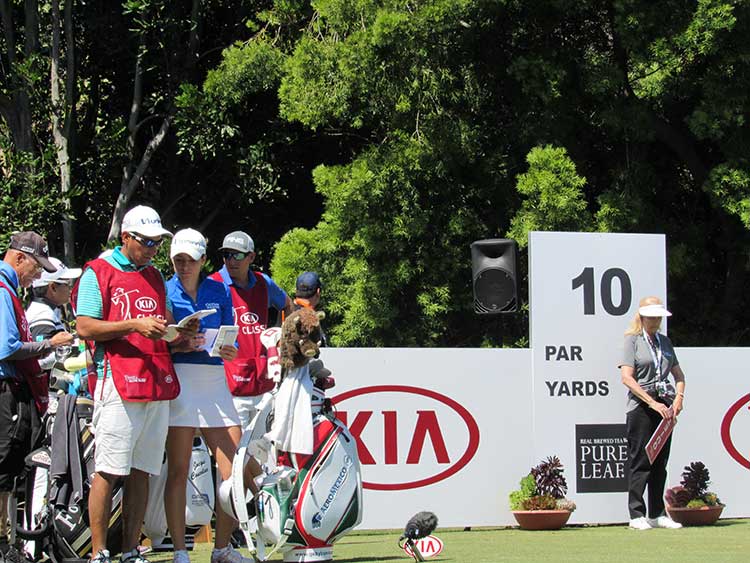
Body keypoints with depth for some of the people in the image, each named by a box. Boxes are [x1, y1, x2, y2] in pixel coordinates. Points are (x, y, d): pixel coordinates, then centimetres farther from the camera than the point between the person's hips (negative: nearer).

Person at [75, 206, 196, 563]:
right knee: (108, 471, -8)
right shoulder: (98, 273, 1)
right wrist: (135, 325, -15)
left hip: (158, 384, 6)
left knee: (141, 472, 5)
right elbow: (85, 328, -7)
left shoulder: (155, 277, 21)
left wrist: (180, 333, 2)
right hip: (118, 383, -6)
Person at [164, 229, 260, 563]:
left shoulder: (219, 291, 14)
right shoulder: (164, 292, 5)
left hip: (214, 380, 3)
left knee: (235, 468, -2)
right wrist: (180, 345, -17)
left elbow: (230, 338, 15)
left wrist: (230, 351, -7)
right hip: (178, 379, -3)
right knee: (178, 470, -4)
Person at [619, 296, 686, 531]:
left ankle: (657, 514, 12)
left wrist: (678, 399, 1)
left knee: (660, 462, 7)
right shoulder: (632, 340, -2)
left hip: (665, 406, 6)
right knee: (640, 461, -6)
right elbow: (627, 377, -11)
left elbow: (679, 375, 20)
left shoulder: (665, 342, 16)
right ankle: (636, 515, -4)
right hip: (640, 406, -6)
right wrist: (652, 403, -17)